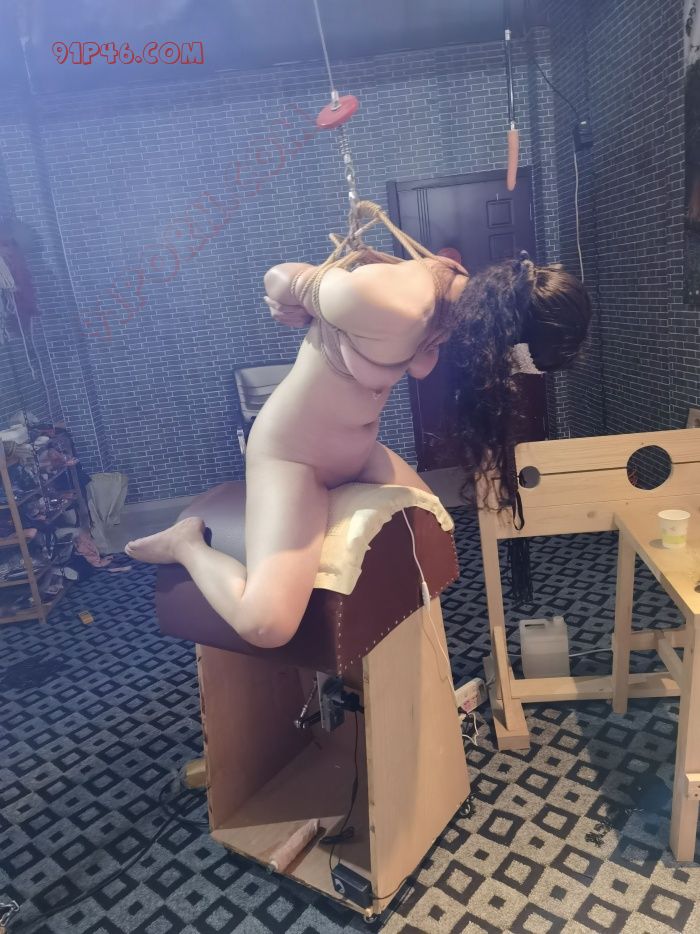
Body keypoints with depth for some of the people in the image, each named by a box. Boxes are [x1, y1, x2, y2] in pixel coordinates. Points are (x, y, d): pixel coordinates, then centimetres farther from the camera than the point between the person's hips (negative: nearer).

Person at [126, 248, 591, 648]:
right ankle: (188, 543, 6)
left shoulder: (460, 292, -6)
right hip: (291, 453, -9)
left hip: (359, 451, 9)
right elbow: (280, 279, -16)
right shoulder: (390, 304, -34)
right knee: (266, 625, -24)